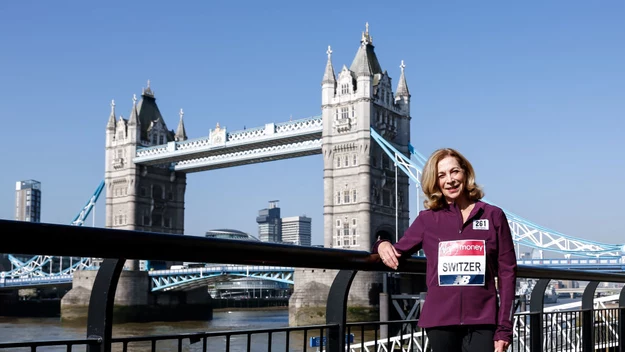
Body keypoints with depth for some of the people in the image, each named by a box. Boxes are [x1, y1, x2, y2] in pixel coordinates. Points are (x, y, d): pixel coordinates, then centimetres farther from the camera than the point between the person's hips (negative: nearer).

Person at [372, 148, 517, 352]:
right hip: (440, 322, 1)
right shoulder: (427, 219, 7)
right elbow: (397, 253, 13)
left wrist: (504, 328, -3)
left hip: (482, 322, -1)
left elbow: (507, 272, 3)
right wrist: (383, 245, -12)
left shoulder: (493, 216, 5)